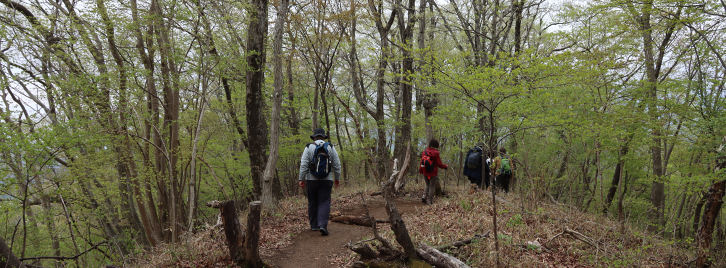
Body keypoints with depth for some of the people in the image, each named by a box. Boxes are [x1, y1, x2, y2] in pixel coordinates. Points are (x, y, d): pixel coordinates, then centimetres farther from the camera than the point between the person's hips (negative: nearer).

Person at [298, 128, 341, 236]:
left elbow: (303, 165, -7)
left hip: (311, 180, 0)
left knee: (312, 203, 12)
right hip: (327, 180, 0)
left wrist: (301, 179, -4)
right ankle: (323, 225, -15)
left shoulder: (309, 147, 0)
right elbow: (337, 165, 3)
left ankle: (314, 225, 19)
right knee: (324, 203, -1)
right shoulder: (330, 147, 3)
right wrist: (337, 178, 12)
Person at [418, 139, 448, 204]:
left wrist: (420, 170, 18)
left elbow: (421, 162, 6)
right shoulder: (435, 153, -13)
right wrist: (446, 166, 6)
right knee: (432, 187, 6)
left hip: (425, 173, 5)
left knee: (428, 185, 21)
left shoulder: (424, 152, 2)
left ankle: (424, 196, 5)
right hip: (433, 173, -5)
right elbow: (439, 164, -11)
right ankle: (429, 201, 5)